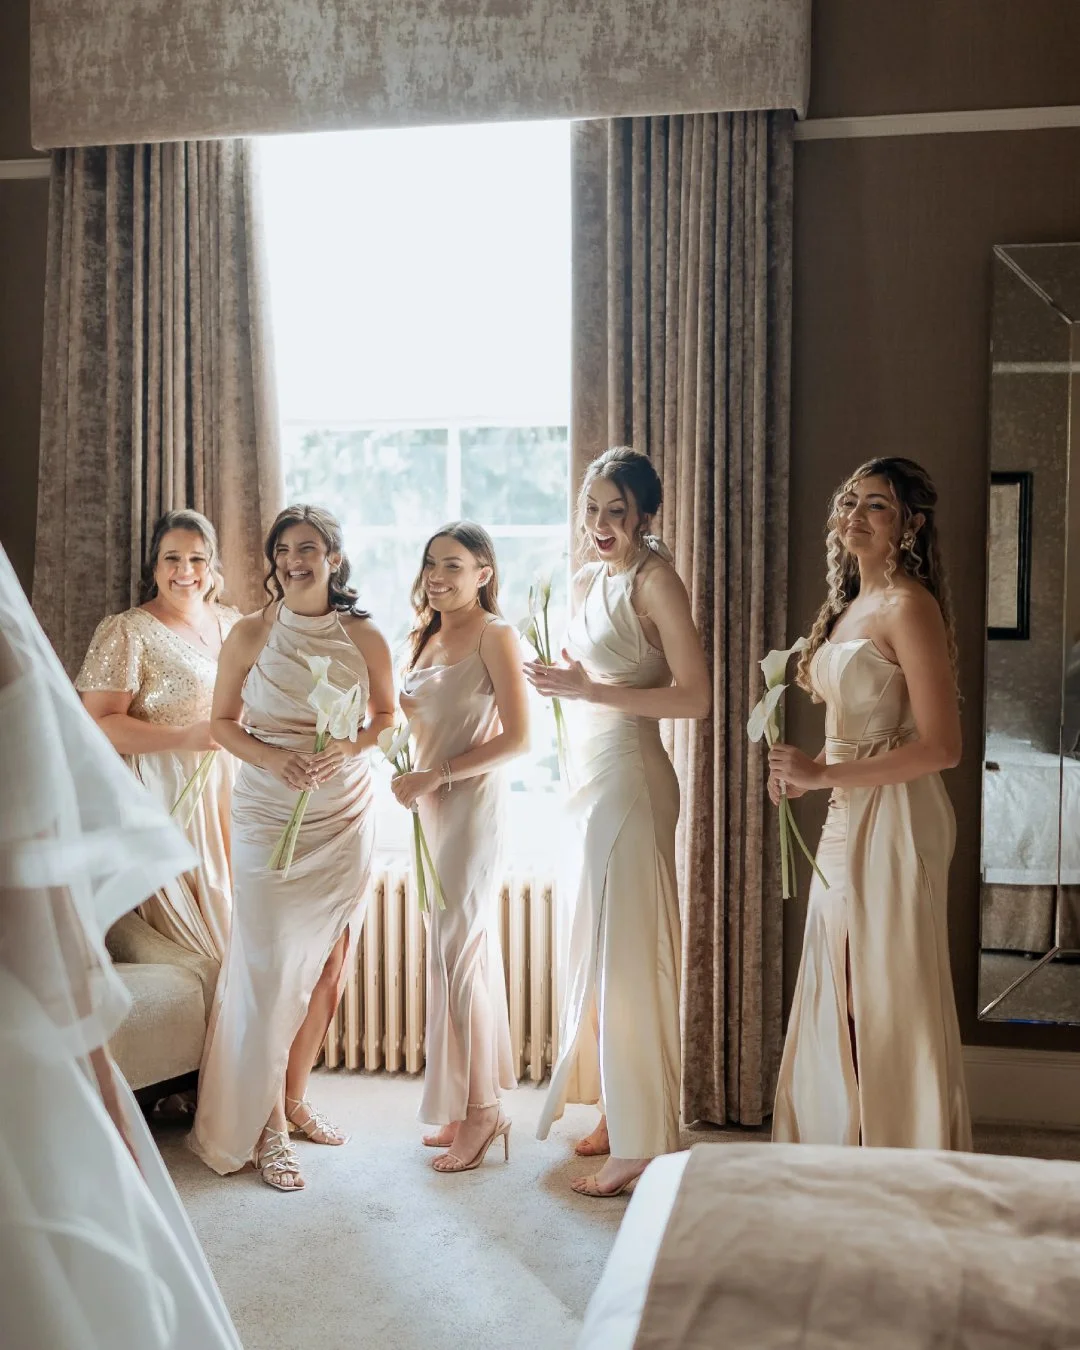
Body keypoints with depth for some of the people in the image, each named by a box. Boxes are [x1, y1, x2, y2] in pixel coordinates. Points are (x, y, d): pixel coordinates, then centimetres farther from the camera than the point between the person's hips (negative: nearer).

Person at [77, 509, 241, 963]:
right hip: (170, 798, -6)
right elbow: (99, 723, -14)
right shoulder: (128, 631, -7)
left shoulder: (232, 622, 12)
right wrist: (184, 737, -22)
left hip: (228, 789, 6)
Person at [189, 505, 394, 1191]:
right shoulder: (251, 634, -4)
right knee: (271, 968, -4)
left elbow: (387, 714, 10)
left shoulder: (365, 638, -1)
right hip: (269, 817, -2)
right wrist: (275, 758, -16)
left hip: (345, 818, 2)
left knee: (327, 968, 9)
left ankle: (296, 1098, 27)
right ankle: (265, 1124, 8)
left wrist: (350, 750, -11)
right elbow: (224, 720, 2)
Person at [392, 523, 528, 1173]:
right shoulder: (426, 639, 16)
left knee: (459, 951, -7)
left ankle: (481, 1110, 3)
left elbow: (518, 738, -15)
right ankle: (470, 1110, 16)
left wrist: (436, 775, -16)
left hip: (474, 803, -8)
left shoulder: (494, 635, -7)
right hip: (431, 806, 8)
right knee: (456, 952, 9)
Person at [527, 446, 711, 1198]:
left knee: (629, 951, -5)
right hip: (593, 771, 9)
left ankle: (643, 1143, 4)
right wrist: (558, 674, 10)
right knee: (599, 946, 14)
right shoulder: (588, 581, 13)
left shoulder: (655, 579, -12)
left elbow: (696, 696, -19)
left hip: (632, 776, -9)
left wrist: (587, 689, -22)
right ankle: (618, 1114, 26)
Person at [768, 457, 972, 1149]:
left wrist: (823, 774, -17)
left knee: (893, 1007, 0)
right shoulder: (849, 605, 13)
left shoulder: (909, 606, -13)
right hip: (846, 821, 9)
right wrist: (802, 772, 1)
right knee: (838, 1004, 14)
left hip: (896, 819, -9)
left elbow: (940, 746, -19)